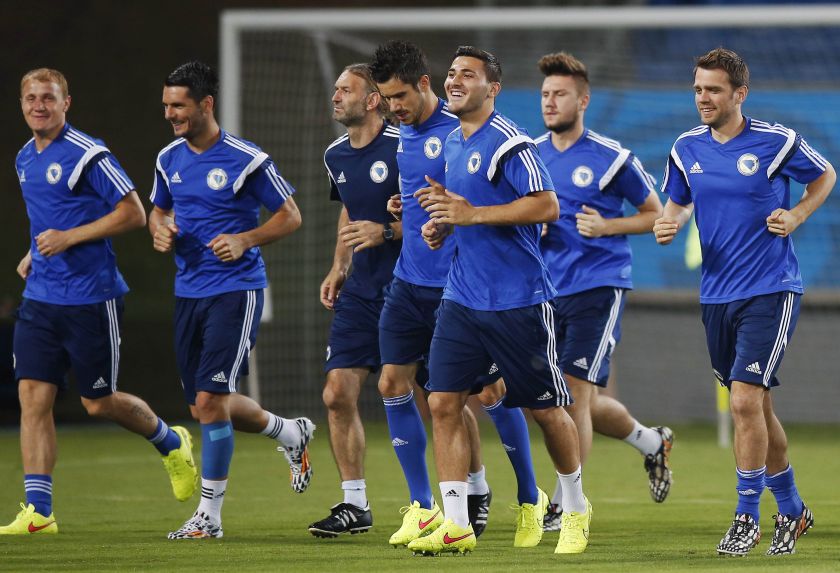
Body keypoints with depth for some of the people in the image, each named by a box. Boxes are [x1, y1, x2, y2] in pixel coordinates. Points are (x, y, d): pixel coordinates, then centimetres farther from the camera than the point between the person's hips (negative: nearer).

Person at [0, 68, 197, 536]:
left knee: (99, 402, 4)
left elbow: (133, 213, -13)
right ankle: (38, 512, -5)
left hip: (92, 299, -6)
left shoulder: (88, 155, -13)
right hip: (40, 299, 7)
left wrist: (69, 238, -18)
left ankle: (171, 442, 33)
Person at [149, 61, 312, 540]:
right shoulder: (169, 159, 8)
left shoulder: (246, 160, -11)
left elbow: (290, 216, -4)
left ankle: (210, 514, -6)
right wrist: (161, 232, 0)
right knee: (204, 407, 10)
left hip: (236, 290, -7)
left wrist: (245, 240, -19)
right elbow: (159, 211, 24)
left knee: (210, 400, -15)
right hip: (189, 292, 7)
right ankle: (291, 433, 37)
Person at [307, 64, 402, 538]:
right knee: (338, 393, 0)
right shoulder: (336, 156, 11)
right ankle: (355, 505, 9)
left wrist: (386, 232, -23)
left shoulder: (403, 147, -13)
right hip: (360, 292, 7)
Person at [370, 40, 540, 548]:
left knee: (491, 393, -1)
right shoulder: (403, 136, 11)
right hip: (410, 281, 8)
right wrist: (401, 208, 7)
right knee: (394, 384, 2)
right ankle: (423, 506, 11)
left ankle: (530, 500, 14)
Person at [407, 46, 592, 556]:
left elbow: (547, 206, -21)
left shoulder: (510, 143, -14)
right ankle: (456, 525, -2)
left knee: (546, 409, 5)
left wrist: (473, 214, -22)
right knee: (443, 402, -4)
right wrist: (445, 222, 5)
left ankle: (576, 508, 25)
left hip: (519, 300, -7)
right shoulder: (453, 144, 12)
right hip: (463, 298, 7)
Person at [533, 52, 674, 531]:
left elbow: (656, 214, 1)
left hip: (599, 288, -6)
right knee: (584, 402, 9)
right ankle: (652, 442, 38)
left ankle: (566, 504, -7)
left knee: (575, 392, -13)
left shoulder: (612, 158, -6)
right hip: (550, 290, 6)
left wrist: (606, 226, -13)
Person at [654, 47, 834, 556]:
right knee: (755, 407, 12)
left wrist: (797, 216, -8)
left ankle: (747, 517, -4)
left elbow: (825, 176, 8)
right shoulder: (687, 149, 4)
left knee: (746, 401, -15)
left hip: (770, 290, -5)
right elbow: (679, 202, 19)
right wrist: (669, 223, -3)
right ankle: (792, 509, 28)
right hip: (717, 294, 5)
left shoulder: (778, 142, -9)